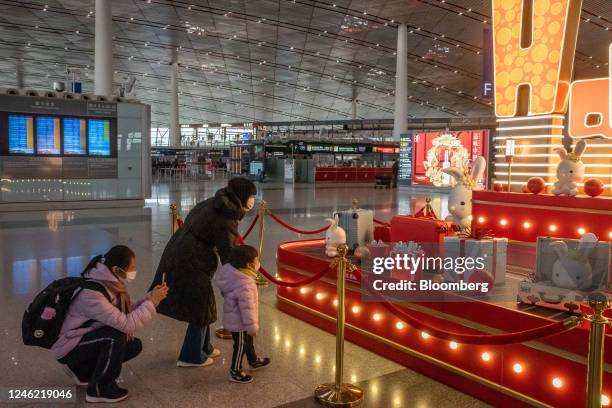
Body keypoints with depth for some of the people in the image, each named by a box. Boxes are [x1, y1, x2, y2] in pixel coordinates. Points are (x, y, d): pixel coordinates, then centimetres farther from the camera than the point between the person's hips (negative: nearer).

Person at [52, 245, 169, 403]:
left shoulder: (111, 284, -6)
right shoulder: (91, 294, -32)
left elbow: (128, 313, -2)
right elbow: (127, 324, -36)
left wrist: (150, 297, -14)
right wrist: (152, 301, -27)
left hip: (86, 340, 9)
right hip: (68, 348, -8)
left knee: (134, 345, -1)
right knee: (116, 335, -29)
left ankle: (82, 370, 15)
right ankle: (99, 389, -8)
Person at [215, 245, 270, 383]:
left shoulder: (236, 276, -4)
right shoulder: (244, 285, -36)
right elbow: (246, 308, -32)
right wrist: (252, 326, -21)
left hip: (235, 319, 10)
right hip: (239, 323, -10)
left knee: (248, 341, 29)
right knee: (240, 346, 8)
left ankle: (254, 361, 50)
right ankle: (235, 372, 25)